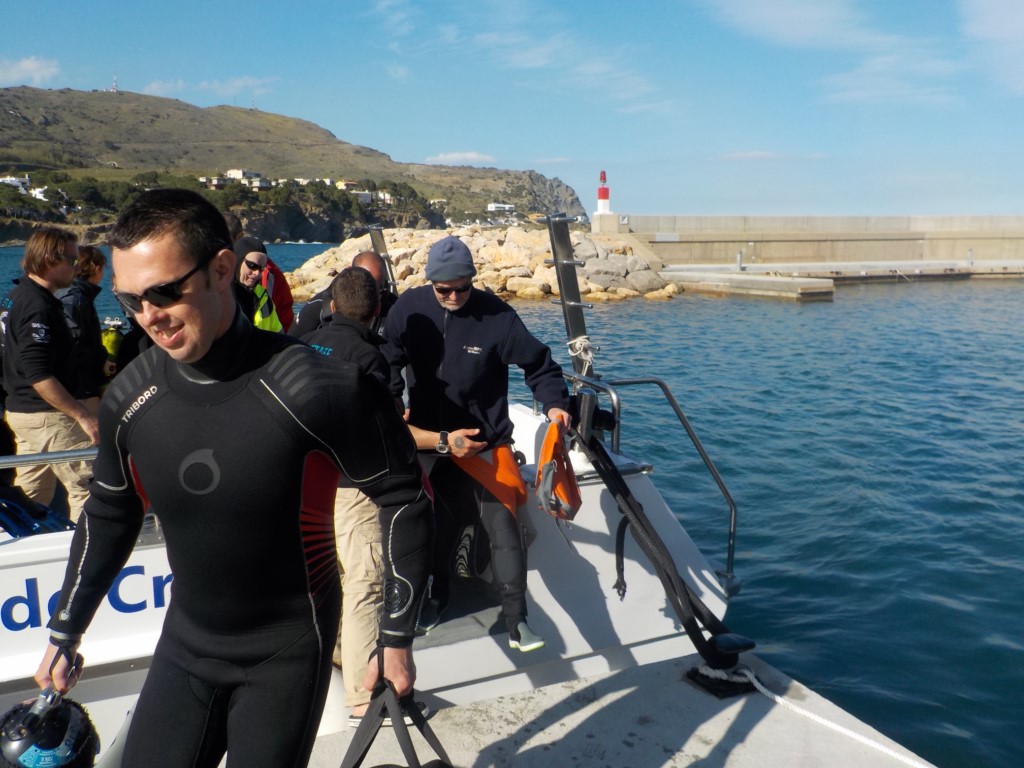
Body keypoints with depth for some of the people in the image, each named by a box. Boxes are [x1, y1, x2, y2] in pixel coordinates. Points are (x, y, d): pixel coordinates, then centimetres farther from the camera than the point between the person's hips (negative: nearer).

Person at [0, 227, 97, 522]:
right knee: (88, 486, -6)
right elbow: (40, 377, -26)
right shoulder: (38, 306, -19)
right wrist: (83, 415, -25)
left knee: (32, 493, 17)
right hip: (48, 417, -10)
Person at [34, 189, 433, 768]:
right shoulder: (128, 397, -8)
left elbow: (405, 498, -14)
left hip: (286, 651, -4)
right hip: (186, 642, 5)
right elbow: (109, 518, 10)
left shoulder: (311, 389, -24)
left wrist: (398, 638, -9)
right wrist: (66, 633, 17)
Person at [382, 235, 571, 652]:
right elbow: (389, 364, 1)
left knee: (504, 527, -9)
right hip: (430, 441, 3)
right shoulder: (409, 308, -7)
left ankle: (517, 620, 0)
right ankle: (437, 596, 41)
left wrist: (554, 403, -24)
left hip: (486, 444, -3)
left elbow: (537, 364, -9)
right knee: (437, 528, 17)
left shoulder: (496, 315, -15)